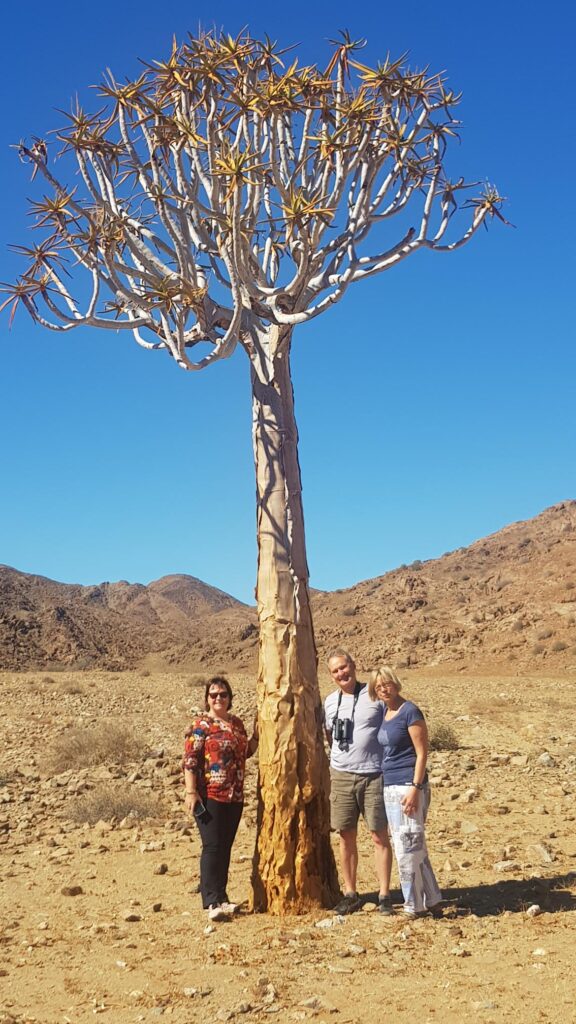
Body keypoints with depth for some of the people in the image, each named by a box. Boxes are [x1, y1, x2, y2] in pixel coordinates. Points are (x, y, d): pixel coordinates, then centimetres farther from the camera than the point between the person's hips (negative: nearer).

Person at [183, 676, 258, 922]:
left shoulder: (237, 723, 14)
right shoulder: (201, 725, -6)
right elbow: (190, 760, -12)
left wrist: (256, 735, 9)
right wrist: (191, 791, -19)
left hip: (235, 796, 7)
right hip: (210, 796, -7)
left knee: (225, 847, 11)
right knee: (213, 846, -8)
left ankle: (219, 896, 19)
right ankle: (213, 901, -7)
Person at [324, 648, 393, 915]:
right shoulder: (330, 701, 9)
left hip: (373, 775, -4)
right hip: (341, 776, 4)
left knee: (379, 836, 0)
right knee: (346, 836, 8)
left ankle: (384, 896, 8)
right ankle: (350, 894, 19)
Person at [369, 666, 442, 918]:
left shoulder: (409, 712, -11)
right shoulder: (385, 713, 12)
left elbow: (422, 753, -13)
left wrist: (415, 789, -19)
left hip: (407, 787, -8)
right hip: (390, 787, 8)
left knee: (408, 848, -4)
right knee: (414, 848, 12)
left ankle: (415, 906, 7)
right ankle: (432, 901, 20)